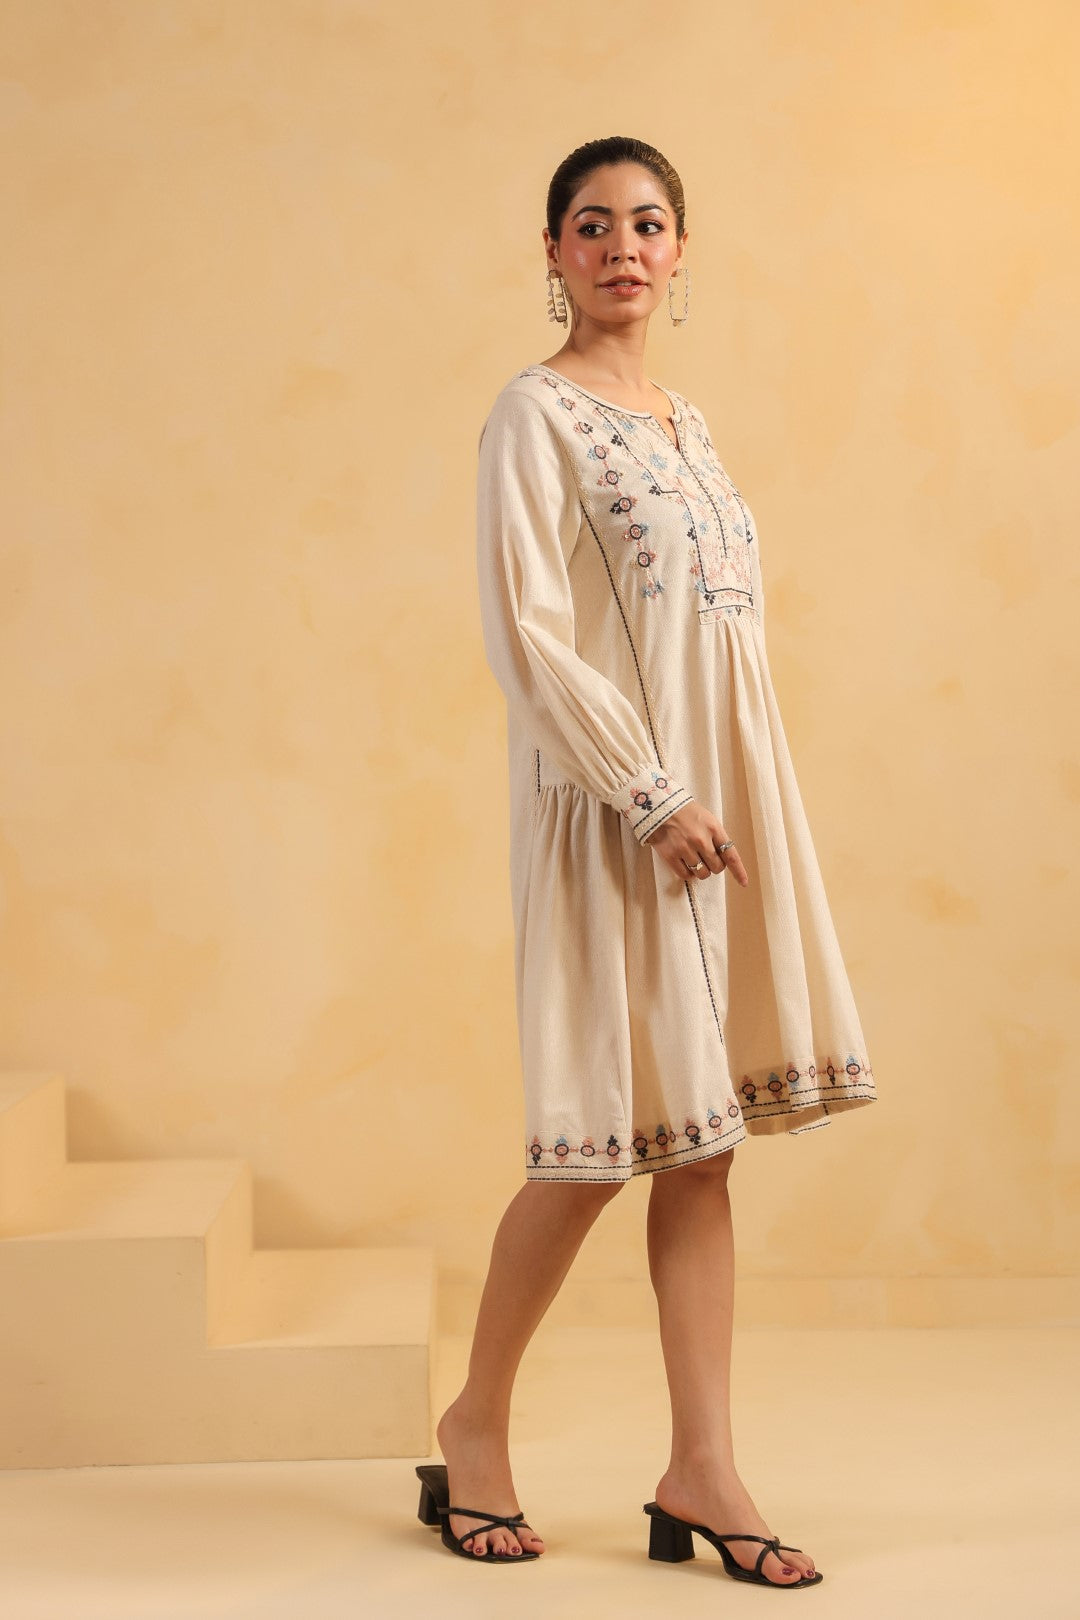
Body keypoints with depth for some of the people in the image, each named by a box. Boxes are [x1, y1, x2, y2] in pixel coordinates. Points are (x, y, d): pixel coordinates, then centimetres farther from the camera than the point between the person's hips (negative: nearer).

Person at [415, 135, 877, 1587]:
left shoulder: (685, 421, 17)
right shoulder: (536, 413, -5)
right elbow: (525, 626, -14)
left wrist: (731, 799, 11)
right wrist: (651, 796, -18)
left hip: (728, 794, 7)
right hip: (615, 802, -7)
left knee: (702, 1132, 5)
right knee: (609, 1141, -3)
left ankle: (702, 1470, 9)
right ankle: (475, 1425, 16)